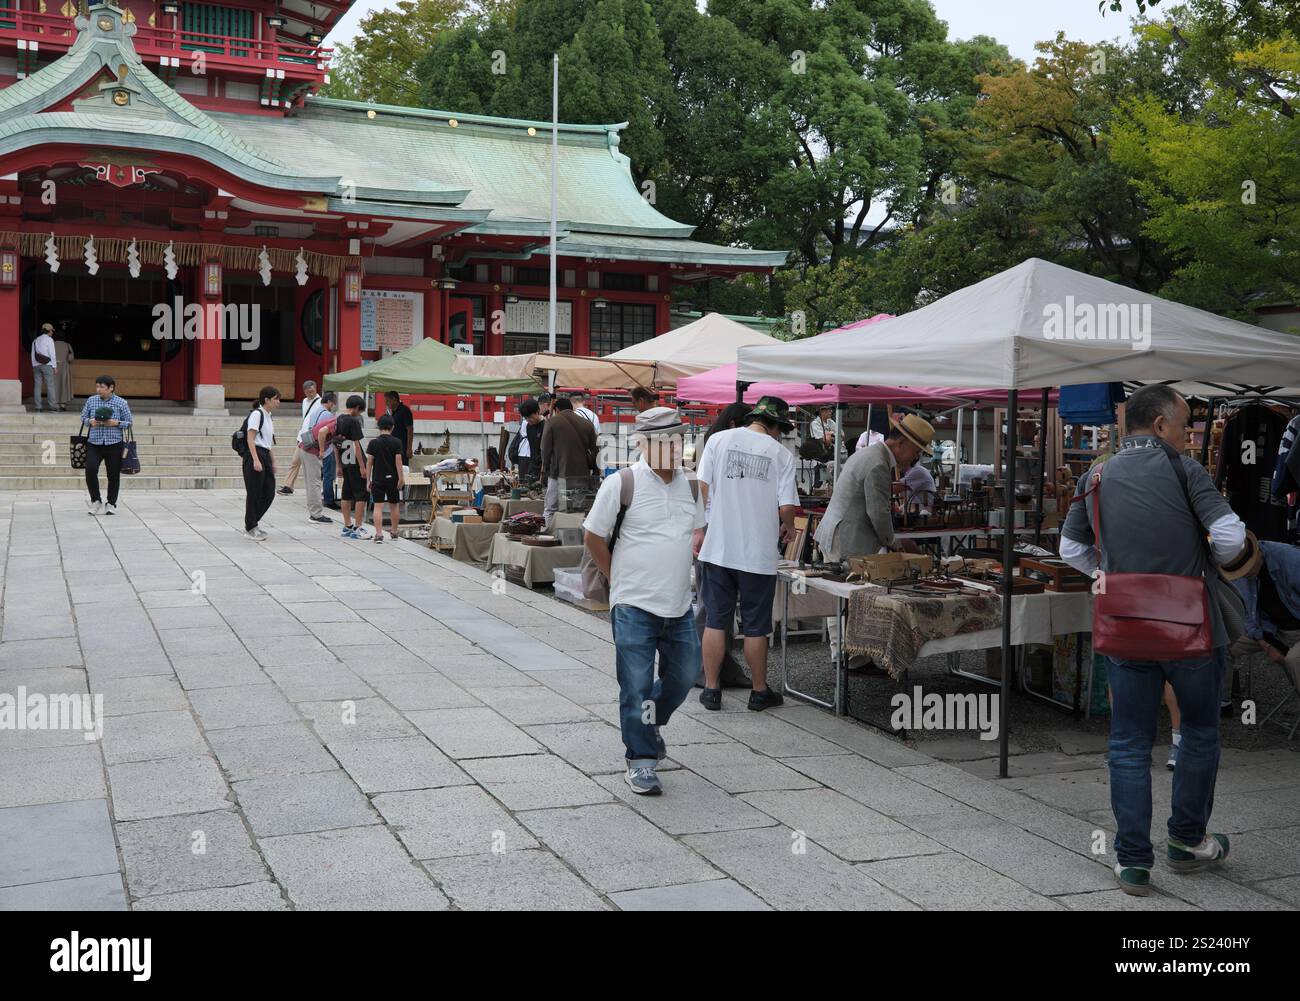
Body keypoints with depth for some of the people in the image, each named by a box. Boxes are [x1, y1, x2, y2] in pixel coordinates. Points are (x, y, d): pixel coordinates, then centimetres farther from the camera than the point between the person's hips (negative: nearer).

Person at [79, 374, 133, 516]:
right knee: (90, 470, -14)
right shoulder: (91, 400, 6)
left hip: (114, 444, -1)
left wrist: (116, 423, -14)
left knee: (113, 475, 4)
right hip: (94, 443, 1)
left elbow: (130, 422, 4)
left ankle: (111, 504, 18)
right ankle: (96, 501, 5)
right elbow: (83, 416, 16)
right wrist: (90, 421, -6)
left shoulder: (121, 403, 0)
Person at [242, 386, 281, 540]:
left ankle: (251, 524, 21)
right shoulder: (257, 414, -11)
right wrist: (256, 460, -23)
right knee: (254, 493, -1)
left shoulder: (268, 417, 16)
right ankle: (251, 528, 9)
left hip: (265, 456, 9)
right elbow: (250, 439, -16)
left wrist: (272, 461, 18)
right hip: (255, 455, -9)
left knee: (269, 493, 8)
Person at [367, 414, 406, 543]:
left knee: (378, 506, -2)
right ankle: (394, 531, 27)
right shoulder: (397, 442, -5)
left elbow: (370, 462, -2)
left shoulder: (373, 443, -4)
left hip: (377, 478, -1)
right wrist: (401, 478, -3)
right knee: (393, 506, 15)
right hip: (392, 478, 1)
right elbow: (398, 461, -7)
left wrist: (368, 479, 4)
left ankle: (379, 534, -11)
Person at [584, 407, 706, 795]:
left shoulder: (690, 486, 8)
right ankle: (640, 762, 8)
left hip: (679, 605, 6)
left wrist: (675, 570, 12)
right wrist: (620, 579, 2)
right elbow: (593, 536, -2)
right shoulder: (621, 484, -9)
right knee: (637, 686, -2)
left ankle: (648, 724, 41)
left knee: (683, 676, 15)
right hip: (634, 606, -6)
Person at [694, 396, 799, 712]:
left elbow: (702, 488, -2)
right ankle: (760, 692, 21)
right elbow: (787, 508, -6)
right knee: (755, 626, 9)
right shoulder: (780, 453, -2)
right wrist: (786, 528, 15)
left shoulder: (718, 440, 2)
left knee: (715, 621, 10)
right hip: (758, 553, -1)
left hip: (717, 548, 1)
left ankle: (711, 690, 14)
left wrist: (699, 530, 8)